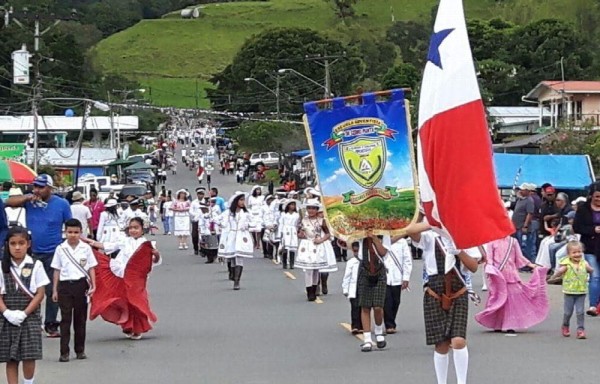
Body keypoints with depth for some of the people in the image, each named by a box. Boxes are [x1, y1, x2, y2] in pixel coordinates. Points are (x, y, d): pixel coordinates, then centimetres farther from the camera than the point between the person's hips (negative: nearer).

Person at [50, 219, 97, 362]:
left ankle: (80, 350, 15)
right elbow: (57, 270, 6)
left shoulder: (86, 248, 3)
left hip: (81, 285, 0)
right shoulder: (60, 249, 3)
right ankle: (64, 352, -2)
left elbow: (91, 268, 6)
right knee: (65, 319, -2)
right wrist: (54, 290, 4)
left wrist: (93, 285, -5)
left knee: (80, 318, 7)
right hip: (65, 285, 0)